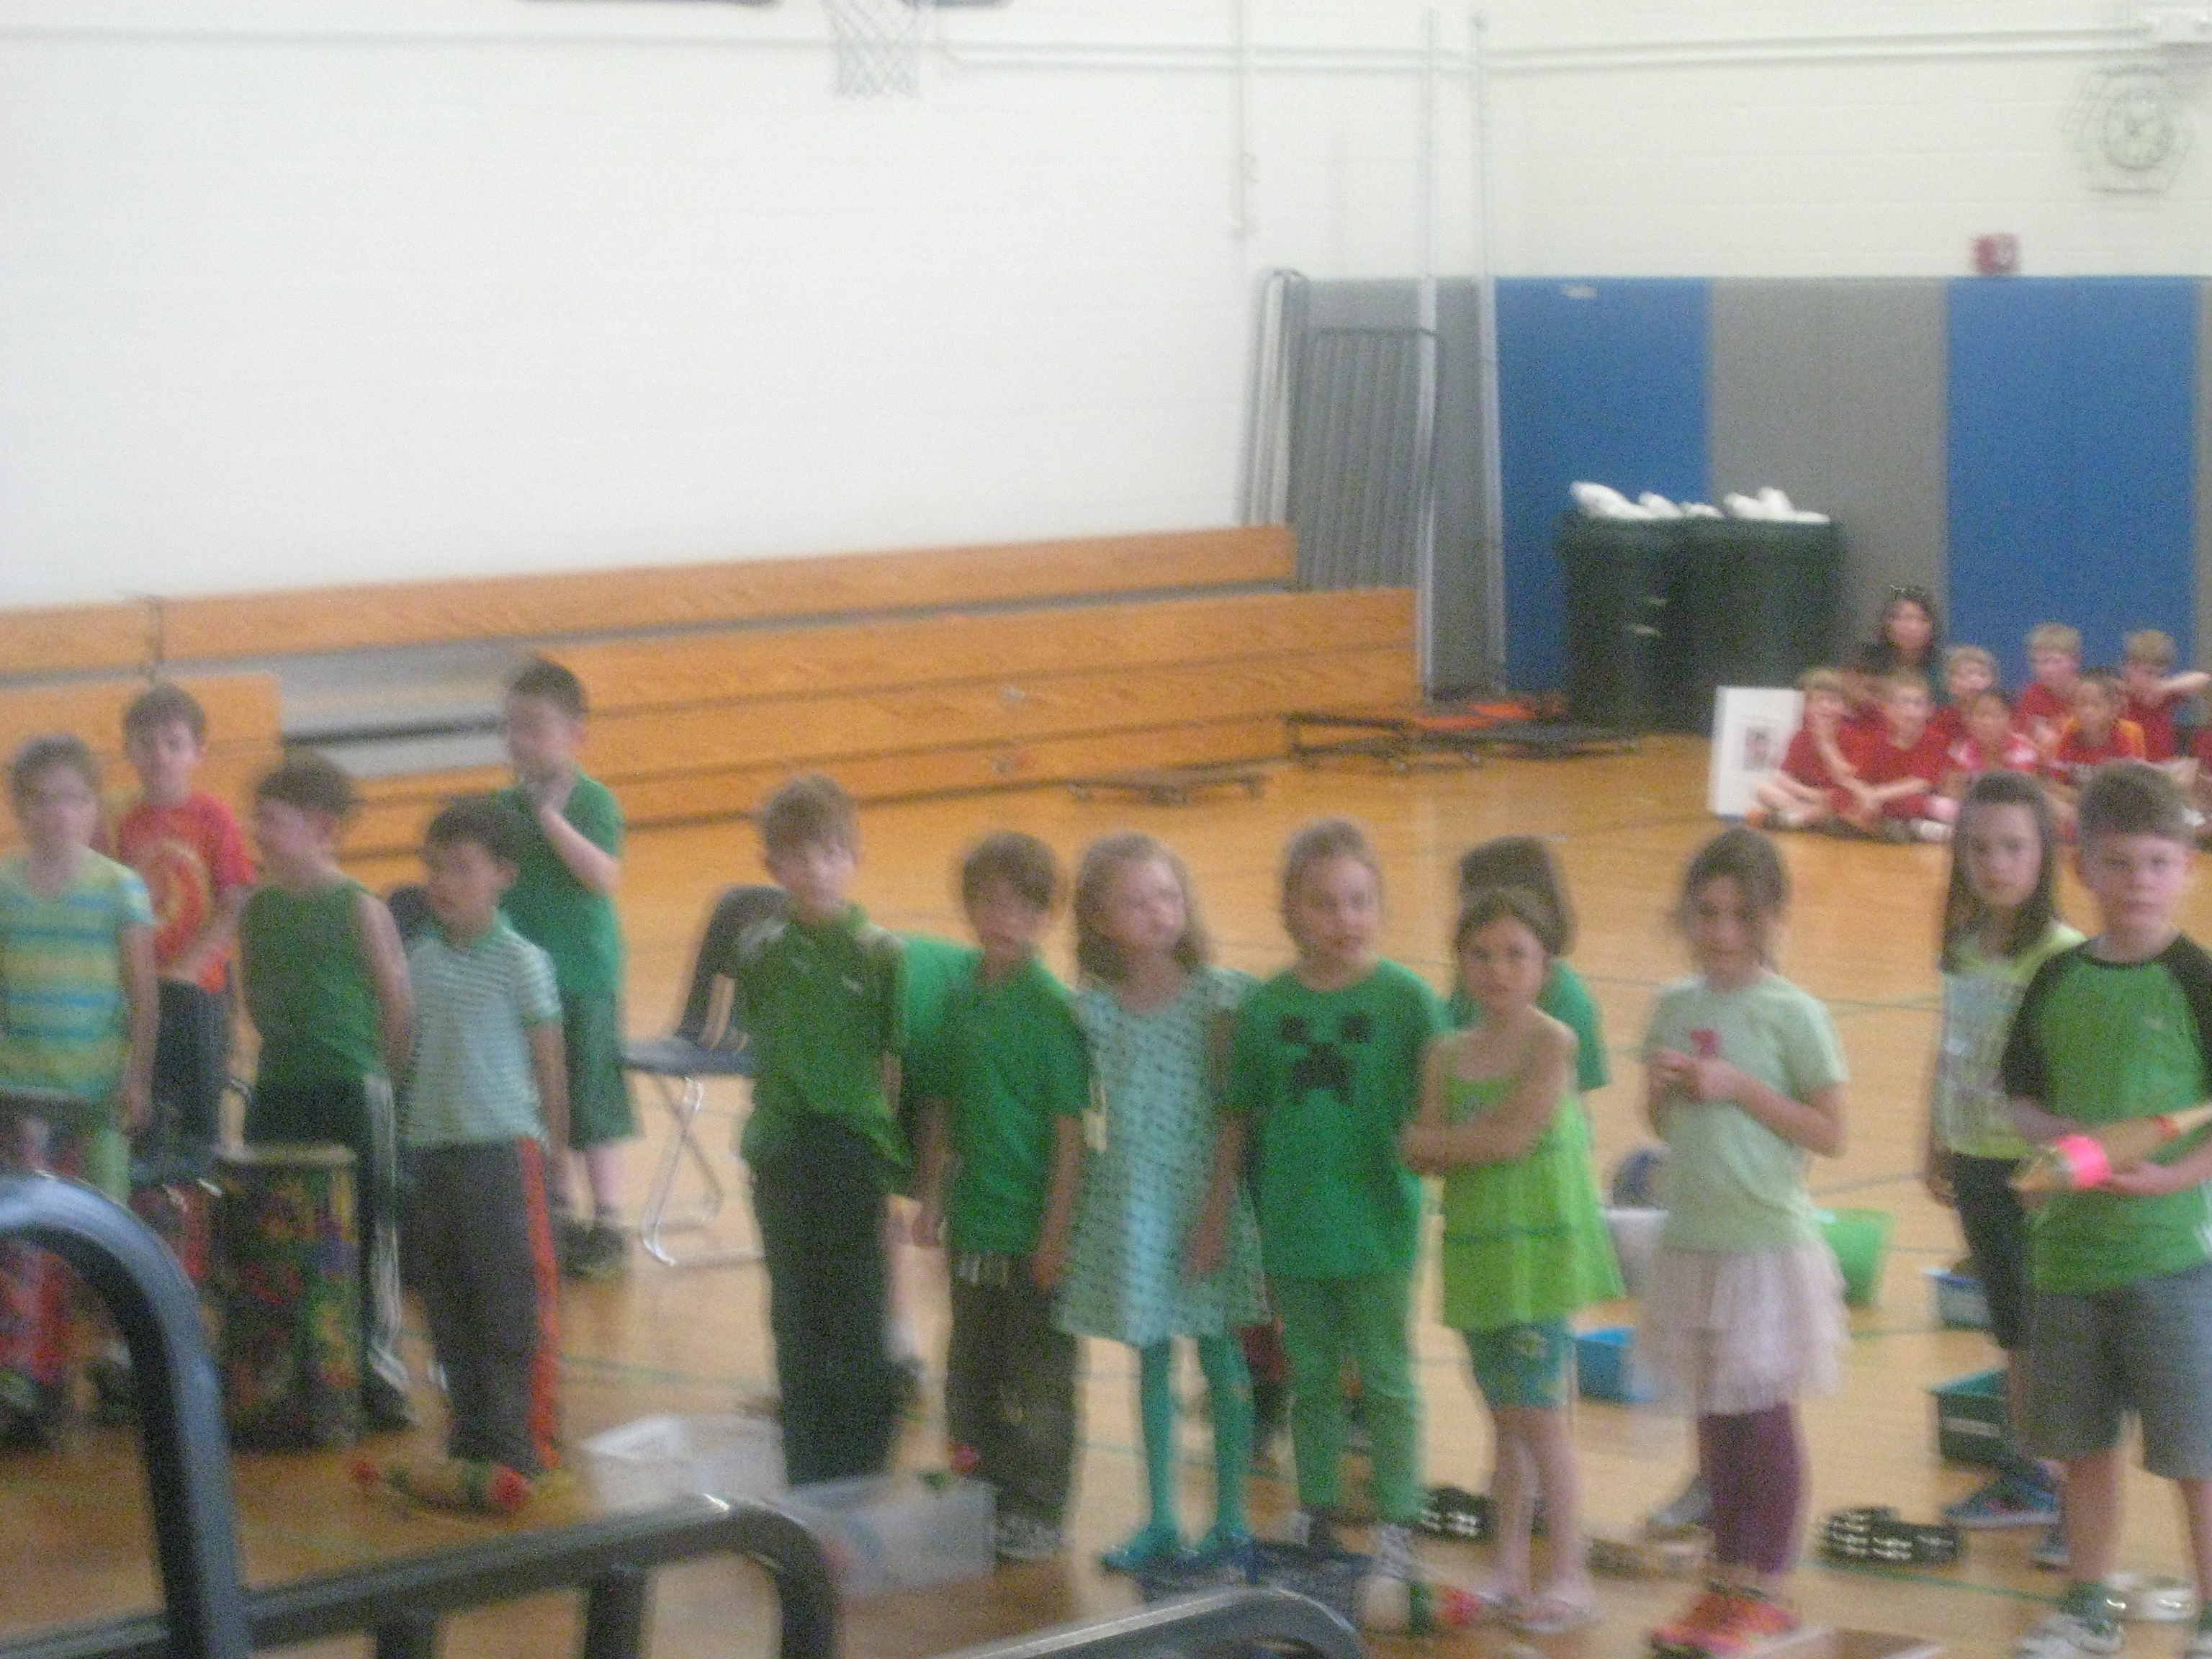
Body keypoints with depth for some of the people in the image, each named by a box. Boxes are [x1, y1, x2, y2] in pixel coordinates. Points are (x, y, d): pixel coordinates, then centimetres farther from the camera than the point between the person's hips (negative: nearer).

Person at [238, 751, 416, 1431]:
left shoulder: (360, 910, -10)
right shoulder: (259, 908, 4)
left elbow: (399, 1005, -7)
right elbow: (255, 996, 14)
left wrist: (377, 1072, -1)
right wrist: (287, 1044, 5)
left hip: (353, 1090, -5)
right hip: (279, 1091, 5)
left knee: (368, 1230, 2)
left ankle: (377, 1367, 11)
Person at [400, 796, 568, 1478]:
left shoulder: (521, 963, -6)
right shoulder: (419, 961, 8)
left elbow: (548, 1064, -2)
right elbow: (407, 1056, 13)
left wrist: (551, 1150, -3)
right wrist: (400, 1144, 11)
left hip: (501, 1147, -5)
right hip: (429, 1149, 5)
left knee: (514, 1305, -3)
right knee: (447, 1305, 11)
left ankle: (527, 1440, 4)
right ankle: (470, 1435, 23)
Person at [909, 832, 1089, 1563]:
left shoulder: (1053, 1008, -13)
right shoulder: (959, 998, 5)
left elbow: (1070, 1125, -13)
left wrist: (1058, 1227, -15)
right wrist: (932, 1194, 11)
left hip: (1034, 1227, -6)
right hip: (973, 1220, 6)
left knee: (1038, 1375, 4)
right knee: (971, 1366, 15)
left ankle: (1036, 1510, 14)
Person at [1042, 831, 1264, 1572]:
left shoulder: (1218, 997, -7)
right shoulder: (1094, 1009, 1)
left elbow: (1235, 1118, -8)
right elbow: (1077, 1126, 6)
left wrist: (1216, 1213, -13)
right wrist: (1057, 1228, 7)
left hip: (1200, 1198, -3)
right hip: (1125, 1202, 3)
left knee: (1220, 1357, 4)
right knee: (1151, 1360, 12)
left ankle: (1230, 1521, 14)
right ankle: (1160, 1522, 21)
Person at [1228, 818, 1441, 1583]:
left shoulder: (1406, 998, -8)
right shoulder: (1267, 1006, 0)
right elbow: (1248, 1117, 7)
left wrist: (1421, 1154, -18)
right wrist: (1258, 1205, 6)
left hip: (1377, 1227, -3)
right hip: (1291, 1230, 3)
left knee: (1386, 1381, 6)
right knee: (1310, 1380, 15)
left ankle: (1397, 1524, 16)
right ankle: (1315, 1515, 27)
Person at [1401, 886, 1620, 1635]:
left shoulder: (1553, 1042, -8)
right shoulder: (1448, 1053, 8)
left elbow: (1515, 1135, -17)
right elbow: (1423, 1153, 0)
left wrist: (1437, 1141, -5)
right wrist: (1476, 1142, -18)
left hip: (1541, 1245, -5)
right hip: (1476, 1247, 5)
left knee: (1540, 1415, -5)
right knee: (1506, 1419, 11)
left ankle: (1570, 1576, 3)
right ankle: (1510, 1572, 18)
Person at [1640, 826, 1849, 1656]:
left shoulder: (1791, 1014, -9)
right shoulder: (1676, 1006, 6)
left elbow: (1830, 1133, -11)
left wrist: (1739, 1087, -18)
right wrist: (1661, 1088, -7)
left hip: (1768, 1245, -5)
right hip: (1692, 1240, 5)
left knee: (1764, 1417, 1)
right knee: (1715, 1418, 12)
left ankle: (1767, 1591, 12)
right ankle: (1727, 1580, 22)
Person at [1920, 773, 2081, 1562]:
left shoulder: (2062, 957, -16)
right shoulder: (1965, 945, 5)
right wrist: (1936, 1148, 19)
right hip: (1976, 1162, 7)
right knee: (2013, 1332, 18)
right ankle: (2026, 1479, 31)